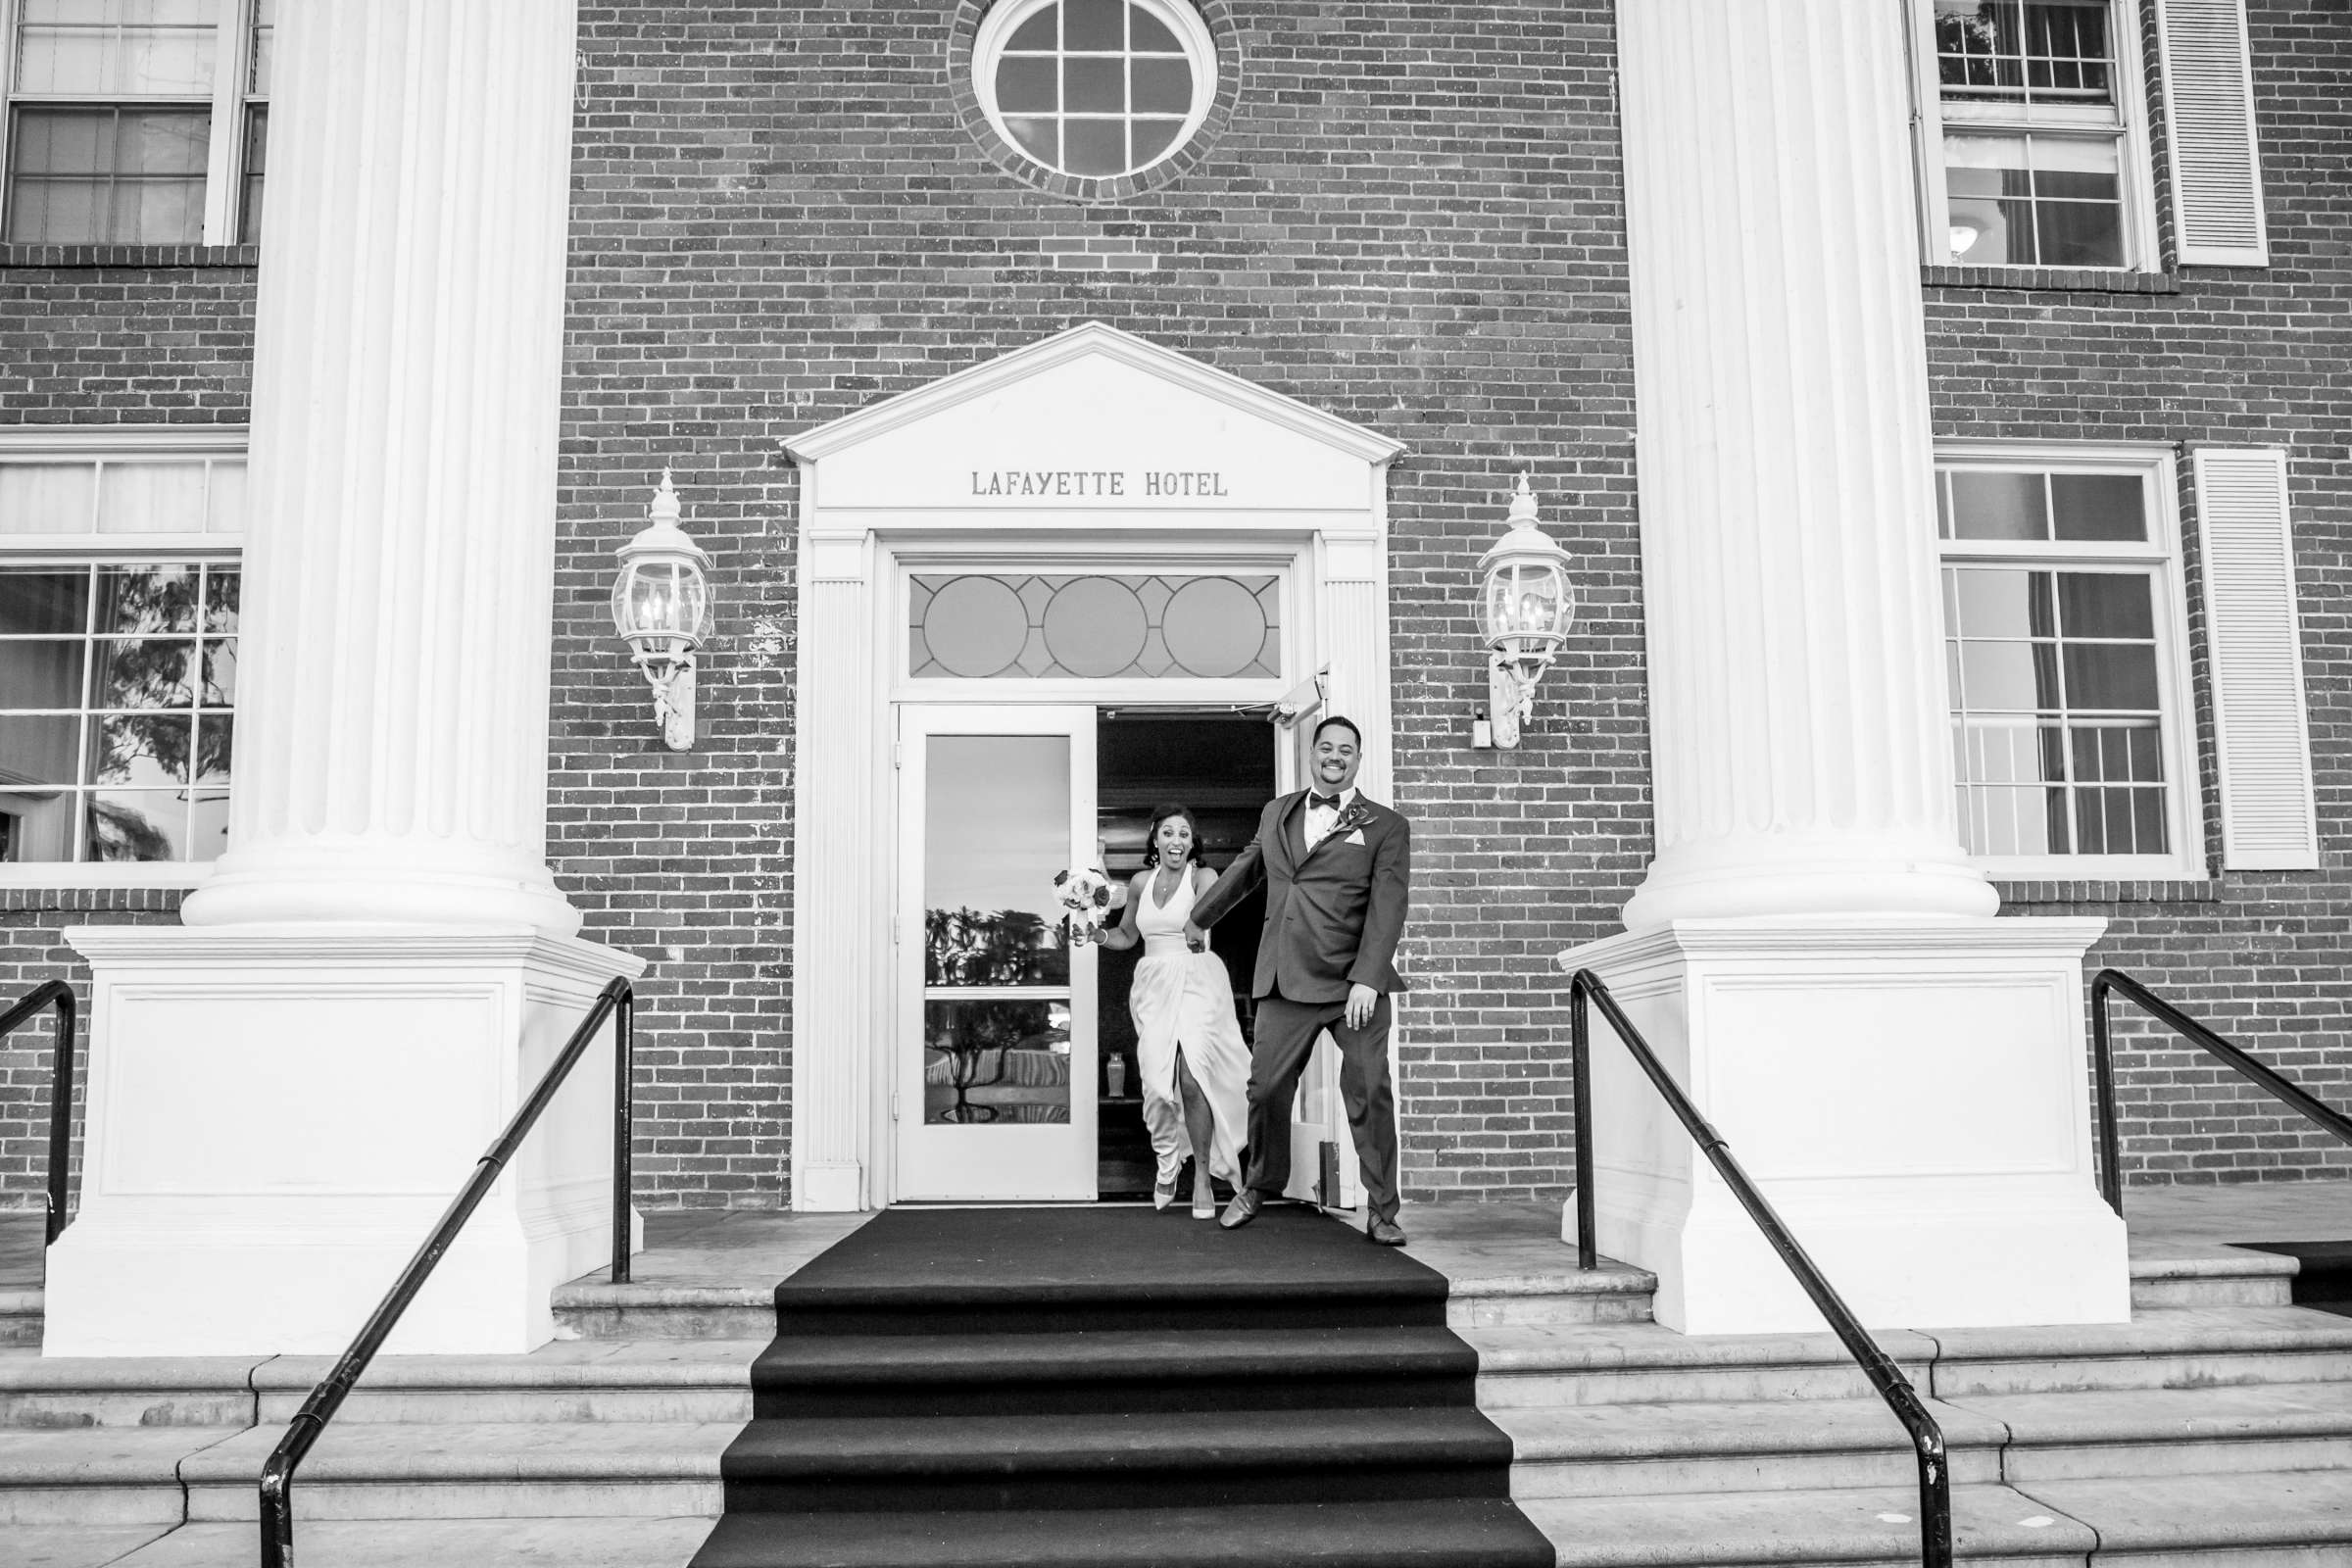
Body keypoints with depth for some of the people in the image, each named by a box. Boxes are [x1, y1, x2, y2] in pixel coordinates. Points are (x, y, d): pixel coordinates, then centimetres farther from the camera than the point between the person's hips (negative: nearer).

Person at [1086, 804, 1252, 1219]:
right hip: (1153, 984, 4)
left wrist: (1195, 928, -45)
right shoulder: (1140, 883, 11)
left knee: (1191, 1077, -16)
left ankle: (1202, 1177, -2)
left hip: (1198, 982, -4)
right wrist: (1097, 933, 4)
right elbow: (1126, 935, 24)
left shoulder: (1202, 876, -1)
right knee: (1158, 1080, -2)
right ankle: (1167, 1161, 25)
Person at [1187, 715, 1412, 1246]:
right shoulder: (1276, 813, 16)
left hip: (1354, 983, -3)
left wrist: (1366, 980, -16)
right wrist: (1196, 919, 39)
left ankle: (1381, 1211, 4)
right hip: (1285, 982, 3)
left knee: (1369, 1093, -6)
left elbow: (1388, 905, -5)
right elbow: (1245, 869, 31)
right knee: (1267, 1086, 6)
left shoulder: (1386, 826, 4)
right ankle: (1260, 1186, 28)